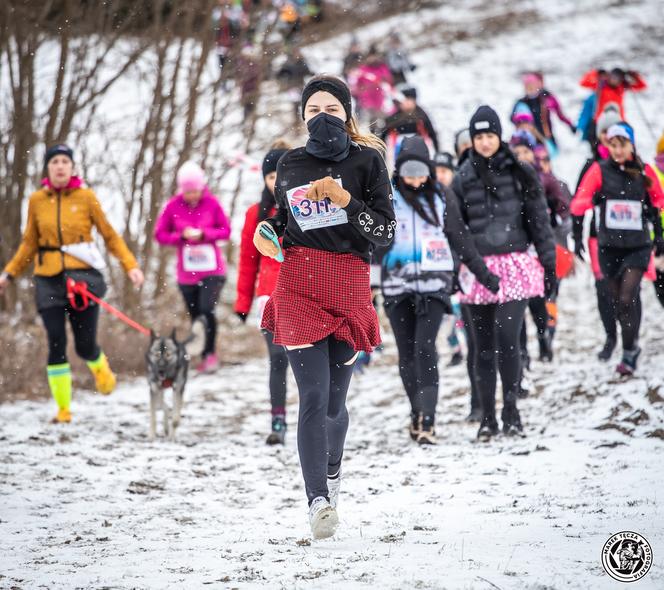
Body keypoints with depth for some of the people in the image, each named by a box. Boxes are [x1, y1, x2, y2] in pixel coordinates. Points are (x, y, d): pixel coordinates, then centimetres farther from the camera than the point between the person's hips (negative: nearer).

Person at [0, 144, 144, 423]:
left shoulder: (85, 197, -1)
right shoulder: (37, 200, 5)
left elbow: (109, 235, 3)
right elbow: (30, 244, 15)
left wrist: (131, 265, -6)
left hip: (83, 275, -2)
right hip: (49, 280, 2)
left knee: (85, 345, -1)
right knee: (56, 345, -6)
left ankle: (101, 369, 35)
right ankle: (63, 409, 5)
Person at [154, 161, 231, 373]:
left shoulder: (211, 203, -5)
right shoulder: (173, 206, -4)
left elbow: (226, 230, 2)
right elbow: (160, 234, 2)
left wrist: (204, 234, -15)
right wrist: (182, 236, -15)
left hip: (213, 269, -2)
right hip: (187, 273, 2)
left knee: (207, 309, -18)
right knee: (195, 315, 7)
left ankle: (210, 353, -4)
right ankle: (203, 356, 21)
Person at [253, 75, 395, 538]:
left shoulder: (367, 161, 3)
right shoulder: (291, 165, 12)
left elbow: (386, 232, -2)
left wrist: (344, 197, -14)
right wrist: (264, 234, 5)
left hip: (349, 287, -1)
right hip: (298, 287, 1)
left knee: (334, 400, 5)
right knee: (314, 396, -13)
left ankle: (332, 469, 36)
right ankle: (318, 499, -17)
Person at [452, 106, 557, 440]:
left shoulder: (519, 173, 4)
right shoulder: (464, 178, 7)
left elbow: (539, 220, 7)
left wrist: (549, 263, 5)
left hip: (516, 266, -2)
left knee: (507, 340, -14)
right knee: (483, 347, 5)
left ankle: (511, 409, 0)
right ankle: (487, 417, 13)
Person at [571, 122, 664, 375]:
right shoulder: (600, 170, -4)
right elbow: (576, 204, -11)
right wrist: (592, 200, -32)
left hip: (638, 247, -1)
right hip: (609, 247, 1)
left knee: (627, 299, -13)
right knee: (617, 301, 10)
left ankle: (628, 353, -2)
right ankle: (632, 344, 31)